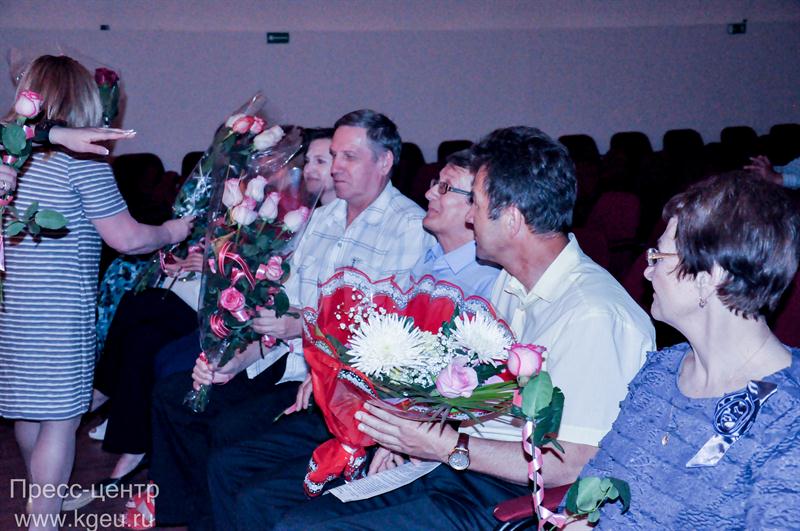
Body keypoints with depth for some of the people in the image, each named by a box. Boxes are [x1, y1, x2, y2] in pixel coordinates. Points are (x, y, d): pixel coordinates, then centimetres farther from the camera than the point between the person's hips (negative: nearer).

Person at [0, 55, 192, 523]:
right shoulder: (82, 159, -14)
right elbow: (127, 239, -14)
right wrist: (171, 231, 3)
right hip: (60, 312, -8)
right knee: (60, 419, 1)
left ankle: (43, 500, 41)